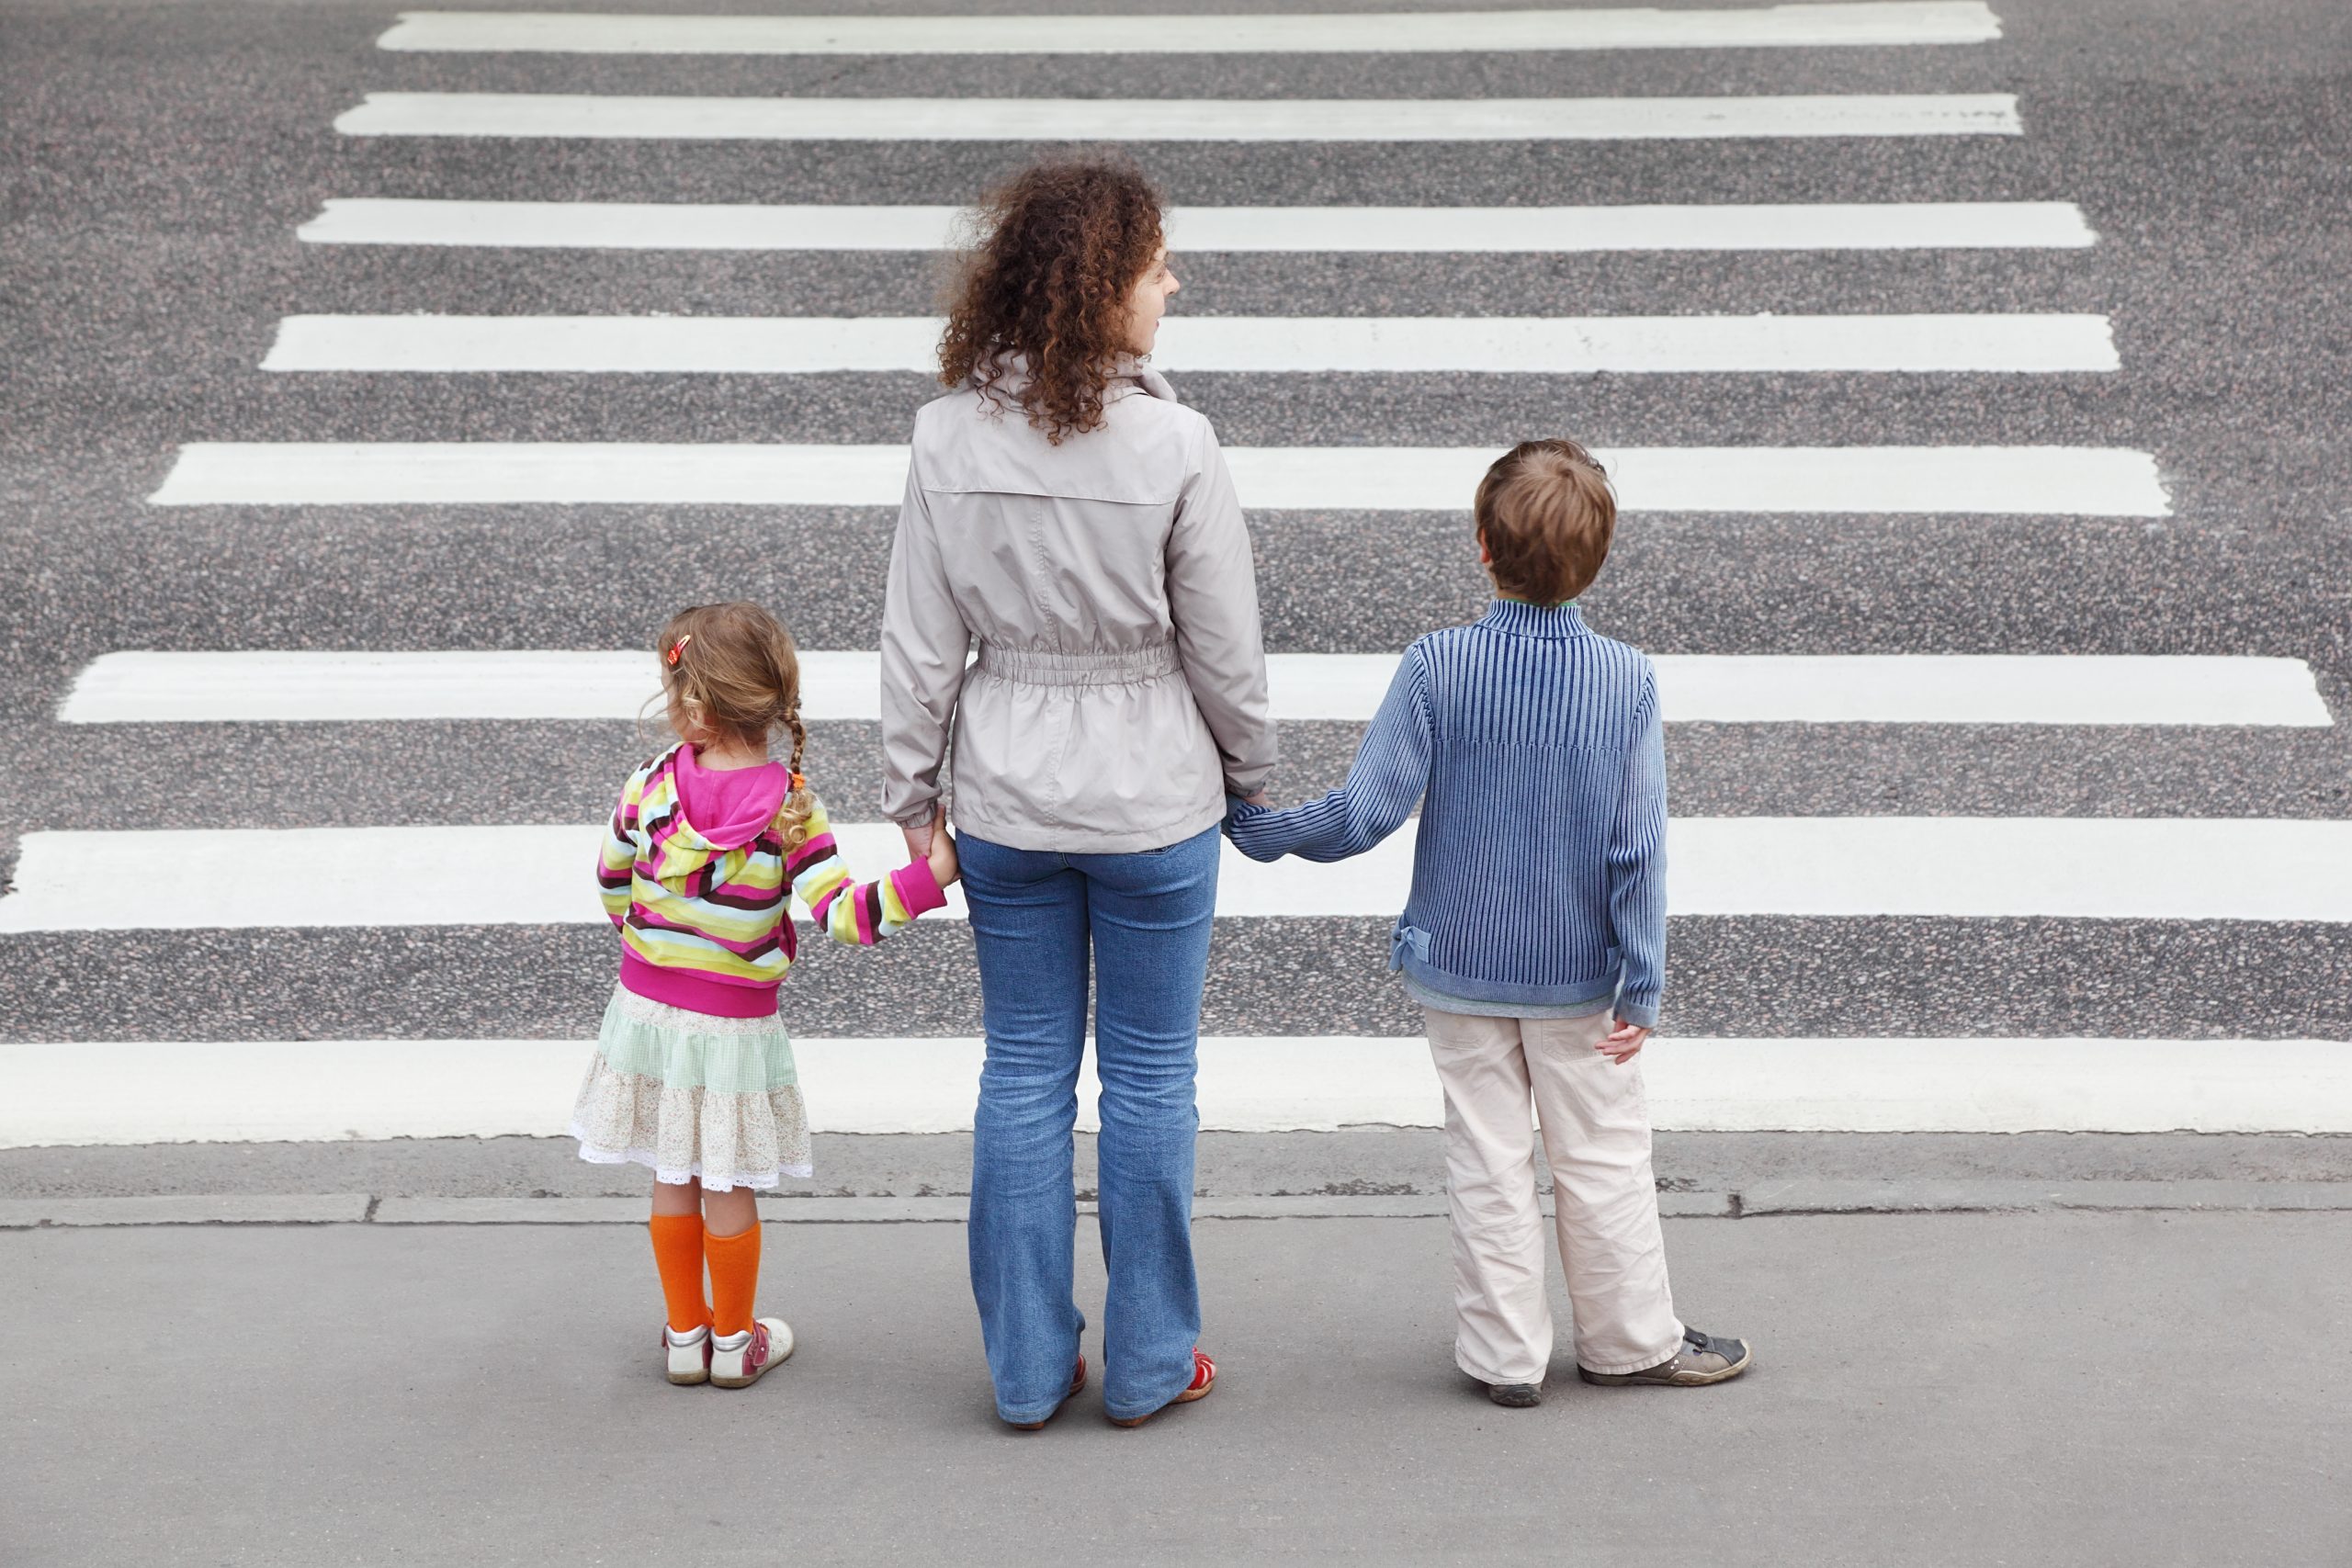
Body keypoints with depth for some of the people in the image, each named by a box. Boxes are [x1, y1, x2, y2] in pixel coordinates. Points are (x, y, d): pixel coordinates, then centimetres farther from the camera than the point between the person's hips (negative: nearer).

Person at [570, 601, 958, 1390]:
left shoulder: (649, 789, -10)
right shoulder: (790, 810, -17)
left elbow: (612, 885, 6)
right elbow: (842, 915, -24)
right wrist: (929, 875, -24)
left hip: (648, 1007, 2)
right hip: (735, 1022, -2)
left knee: (672, 1183, 15)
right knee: (728, 1190, 12)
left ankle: (685, 1334, 26)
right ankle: (735, 1339, 25)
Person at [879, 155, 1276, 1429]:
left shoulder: (949, 439, -9)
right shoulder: (1172, 446, -18)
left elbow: (919, 644, -3)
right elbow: (1225, 652, -9)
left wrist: (913, 797, 8)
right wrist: (1251, 773, 8)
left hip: (1008, 806, 3)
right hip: (1154, 799, -3)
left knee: (1023, 1075, 13)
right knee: (1149, 1079, 11)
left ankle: (1026, 1368, 21)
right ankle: (1147, 1365, 21)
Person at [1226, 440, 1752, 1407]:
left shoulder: (1437, 668, -15)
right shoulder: (1628, 682, -13)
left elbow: (1365, 812, -15)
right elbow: (1638, 850, -11)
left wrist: (1263, 831, 1)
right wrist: (1642, 985, -3)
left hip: (1459, 966, 0)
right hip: (1579, 974, 0)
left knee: (1487, 1162, 10)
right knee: (1603, 1160, 13)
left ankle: (1504, 1353, 18)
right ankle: (1631, 1340, 25)